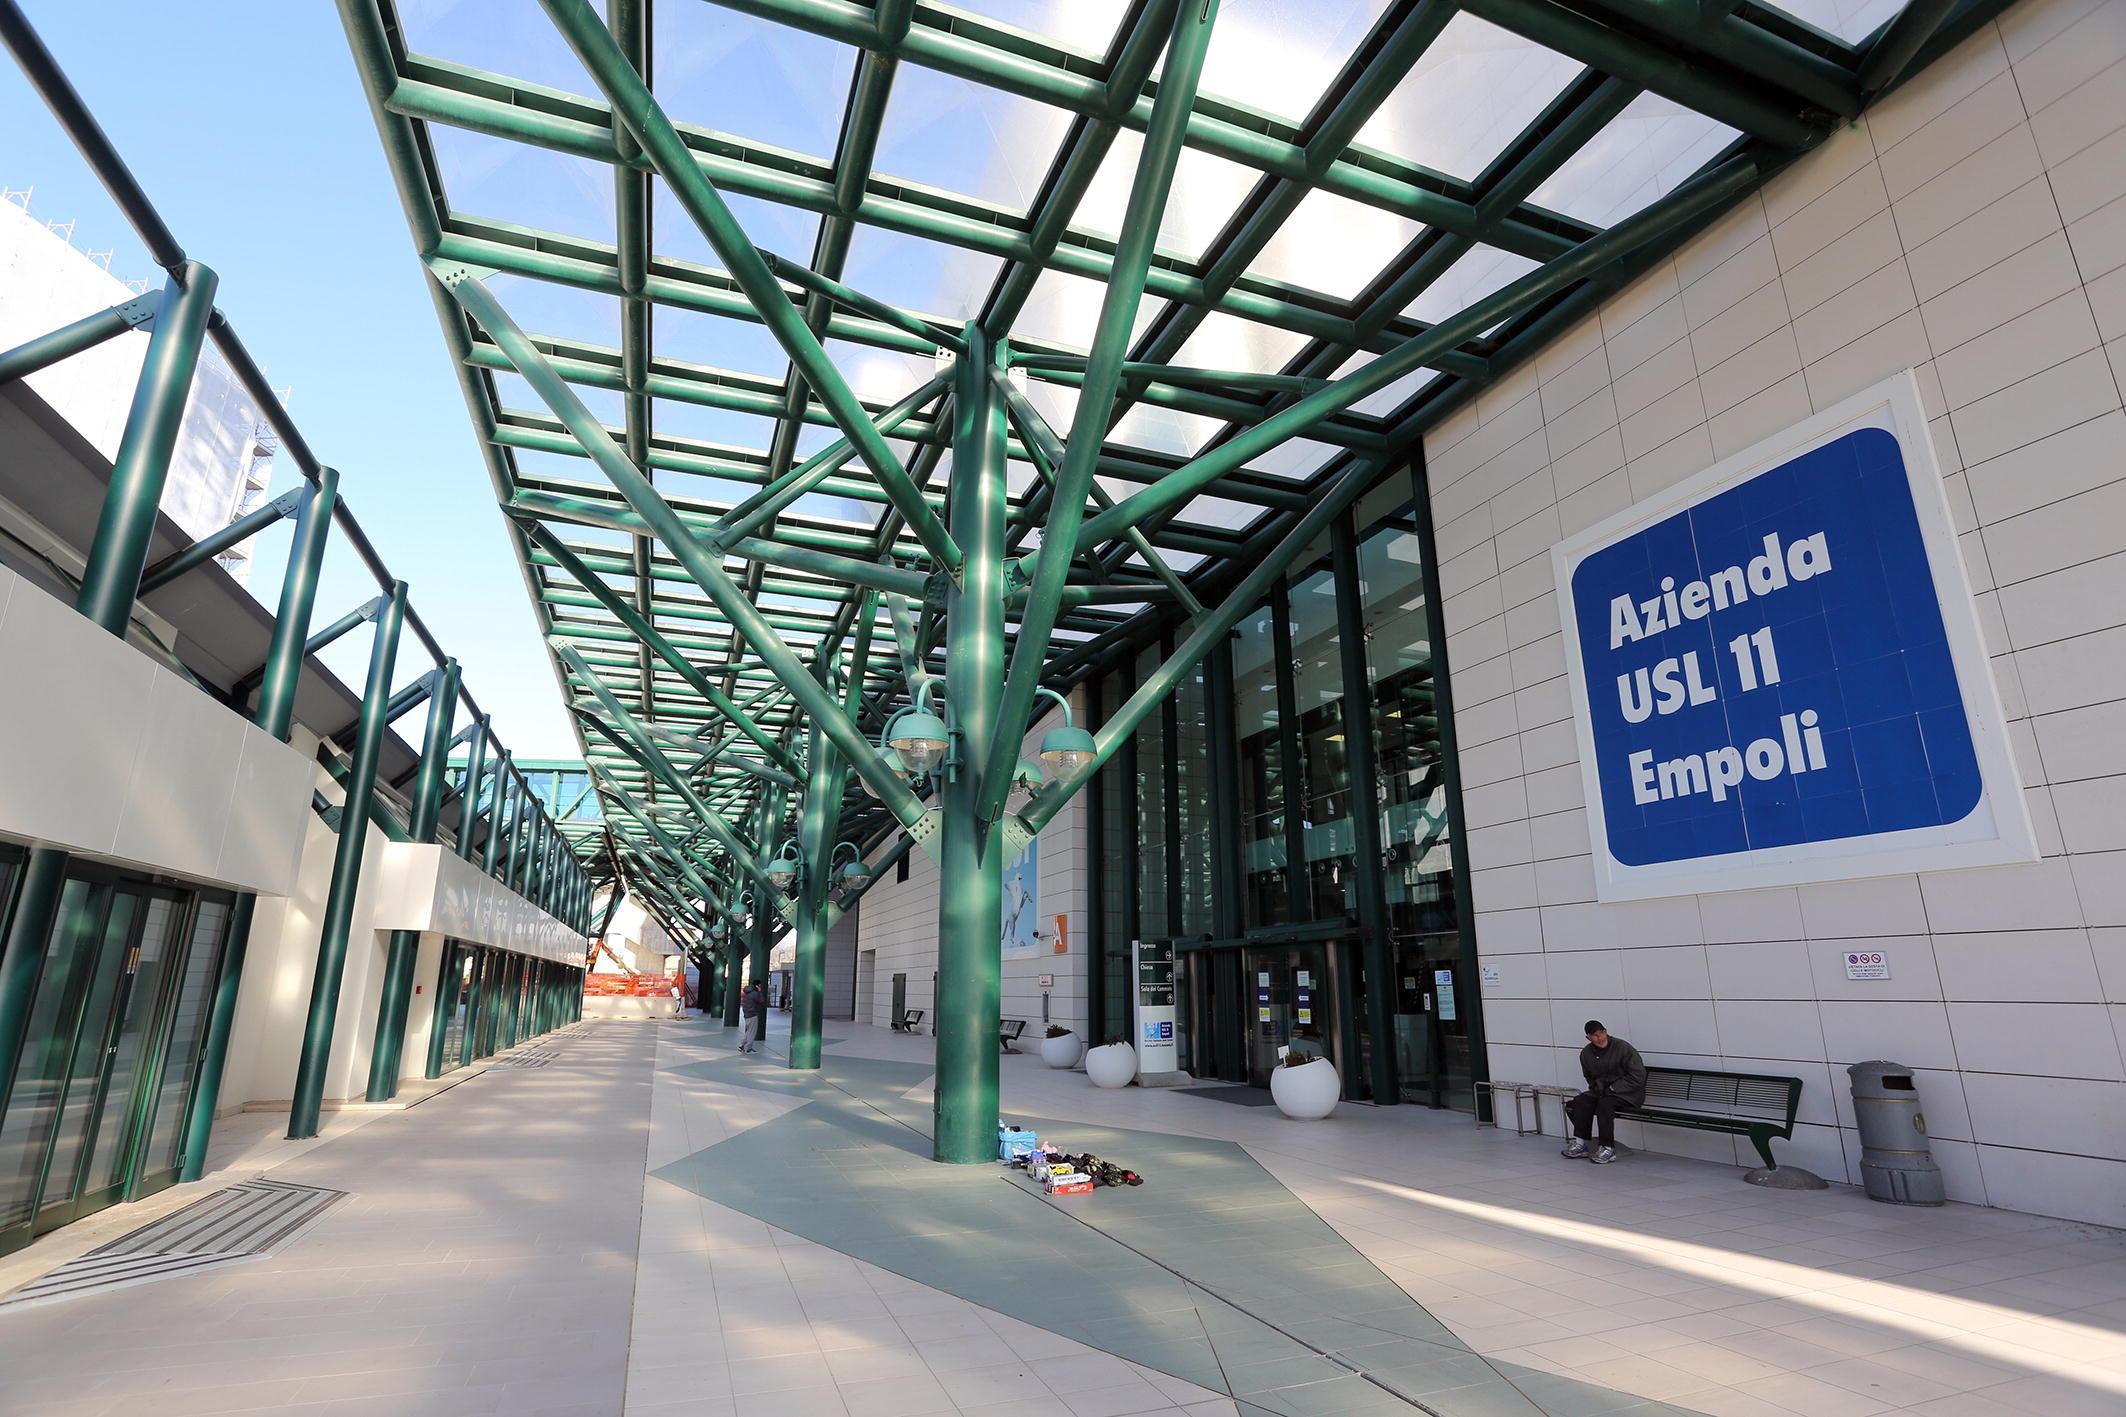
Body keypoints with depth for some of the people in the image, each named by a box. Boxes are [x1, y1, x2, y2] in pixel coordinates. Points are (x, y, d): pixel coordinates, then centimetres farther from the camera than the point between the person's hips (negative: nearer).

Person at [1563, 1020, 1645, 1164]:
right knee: (1581, 1101, -21)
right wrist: (1598, 1087, -4)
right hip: (1602, 1091, 6)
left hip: (1629, 1093, -6)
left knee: (1605, 1103, -33)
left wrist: (1613, 1088, -16)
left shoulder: (1623, 1048, -14)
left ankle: (1607, 1148, -25)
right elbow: (1590, 1078, 19)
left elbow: (1638, 1076, -14)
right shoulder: (1586, 1053, 4)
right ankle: (1580, 1143, -17)